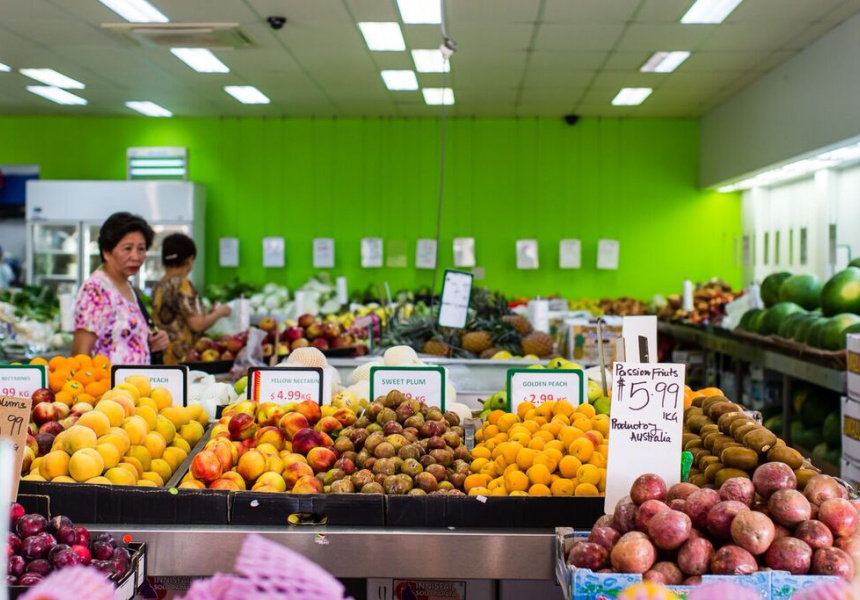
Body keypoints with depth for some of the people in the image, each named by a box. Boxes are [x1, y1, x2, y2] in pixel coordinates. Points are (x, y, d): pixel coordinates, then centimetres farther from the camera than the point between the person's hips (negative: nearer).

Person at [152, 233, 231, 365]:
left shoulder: (158, 287, 11)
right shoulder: (182, 285, -12)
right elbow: (197, 324, -14)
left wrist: (207, 313, 23)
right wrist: (219, 312, 3)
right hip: (181, 358, -8)